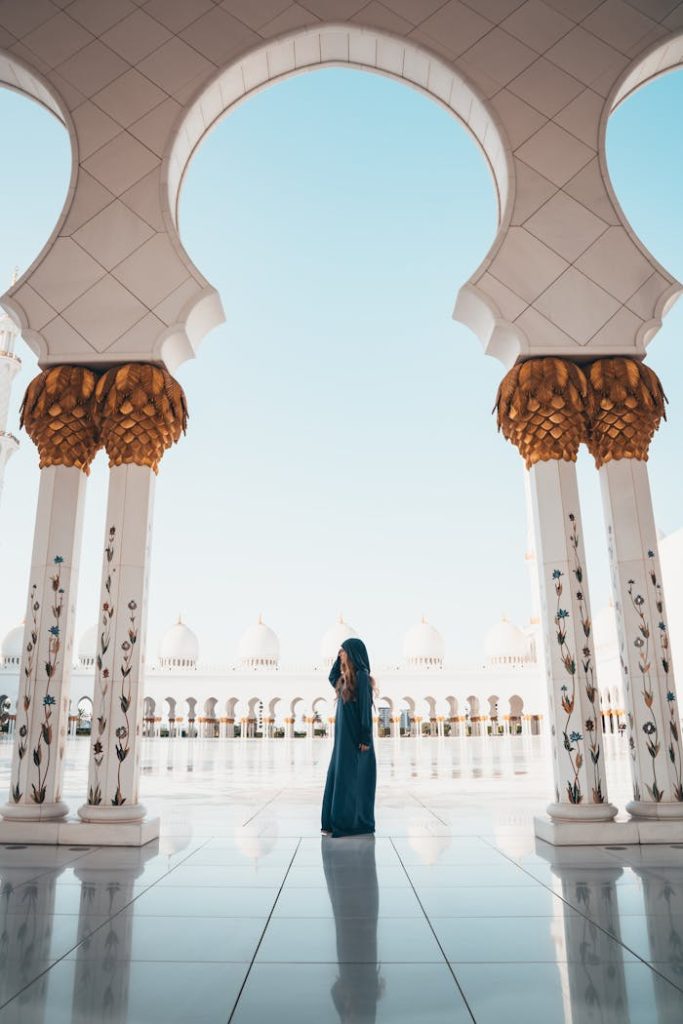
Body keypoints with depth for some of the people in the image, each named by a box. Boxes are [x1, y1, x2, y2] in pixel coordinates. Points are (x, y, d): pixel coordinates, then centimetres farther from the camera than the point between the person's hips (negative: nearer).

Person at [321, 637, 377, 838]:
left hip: (355, 736, -9)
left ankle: (356, 824, 5)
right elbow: (332, 679, 31)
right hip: (345, 736, 9)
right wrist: (341, 657, 17)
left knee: (352, 780, -3)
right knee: (338, 777, 11)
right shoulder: (347, 677, 12)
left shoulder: (361, 676, -14)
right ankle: (338, 823, 18)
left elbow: (366, 707, -17)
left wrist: (365, 738, -19)